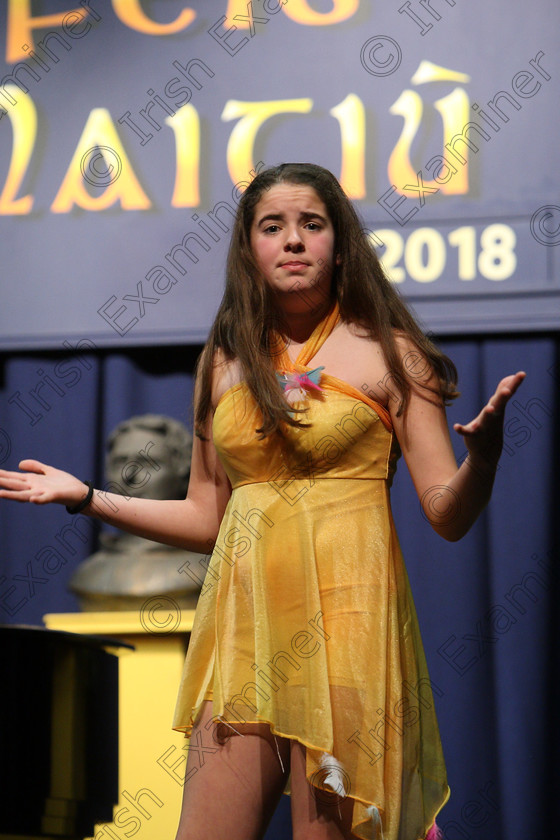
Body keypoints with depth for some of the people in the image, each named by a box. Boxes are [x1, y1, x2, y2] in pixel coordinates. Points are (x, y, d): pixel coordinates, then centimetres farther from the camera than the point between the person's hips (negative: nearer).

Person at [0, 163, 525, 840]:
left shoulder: (386, 352, 3)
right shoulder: (224, 364, 13)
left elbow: (449, 515, -2)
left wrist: (484, 453, -22)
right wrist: (84, 496, 14)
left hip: (344, 613, -4)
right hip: (242, 623, 4)